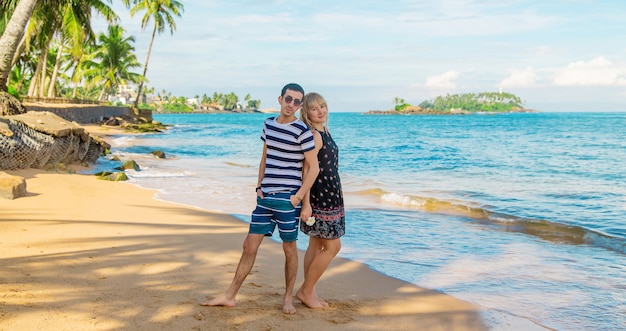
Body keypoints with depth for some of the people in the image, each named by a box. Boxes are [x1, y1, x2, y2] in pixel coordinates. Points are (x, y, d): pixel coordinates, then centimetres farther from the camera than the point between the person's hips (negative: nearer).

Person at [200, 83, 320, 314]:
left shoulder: (302, 131, -10)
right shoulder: (268, 124, 9)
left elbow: (314, 168, -9)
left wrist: (298, 197, -12)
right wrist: (259, 186, 8)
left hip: (287, 198, -6)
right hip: (266, 197, 6)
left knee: (289, 247, 6)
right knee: (249, 245, 8)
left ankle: (288, 298, 21)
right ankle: (230, 296, 14)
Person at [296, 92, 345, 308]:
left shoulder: (324, 132, 12)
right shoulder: (313, 135, -16)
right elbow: (307, 170, -20)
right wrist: (306, 203, -24)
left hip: (329, 196, 9)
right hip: (319, 197, -9)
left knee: (316, 245, 13)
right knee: (333, 246, -4)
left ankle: (309, 292, 21)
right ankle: (305, 291, 7)